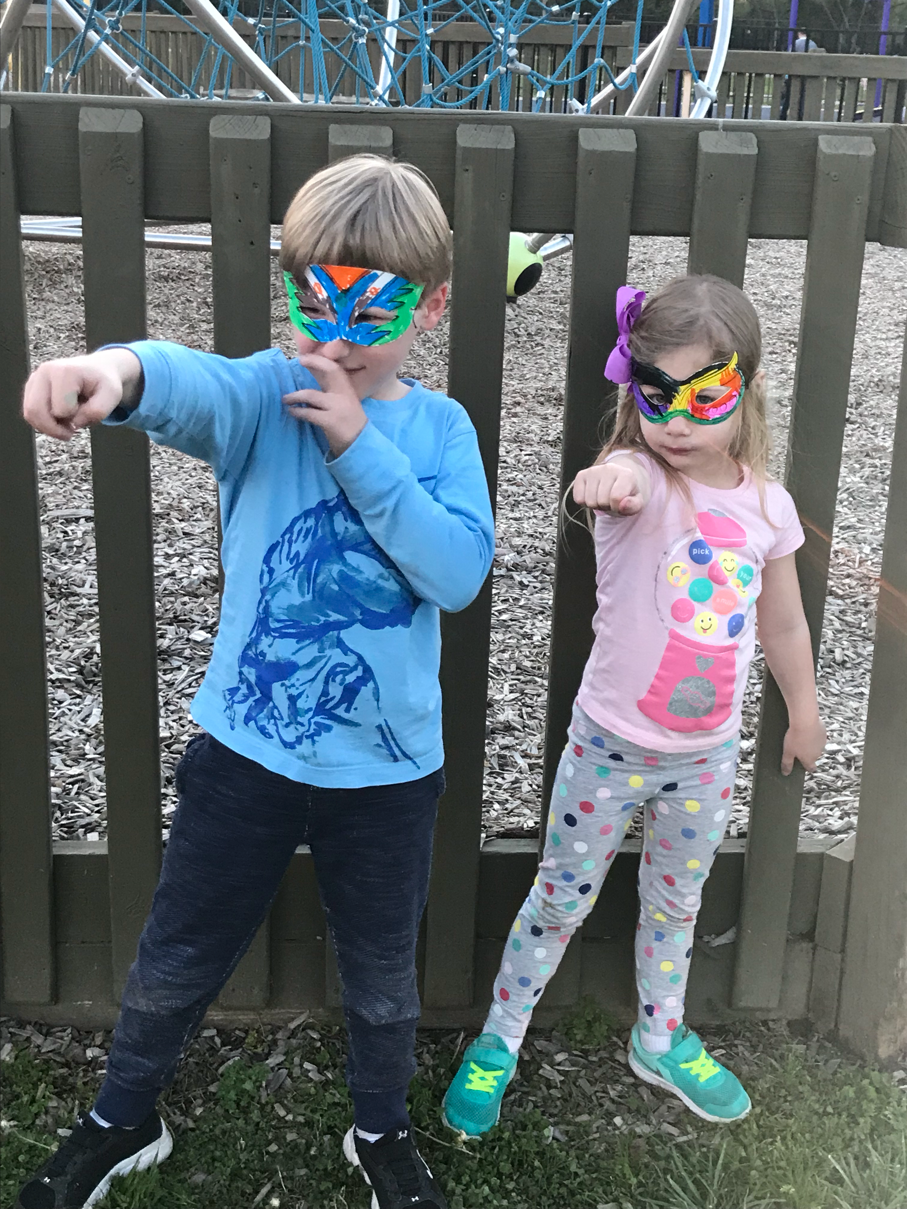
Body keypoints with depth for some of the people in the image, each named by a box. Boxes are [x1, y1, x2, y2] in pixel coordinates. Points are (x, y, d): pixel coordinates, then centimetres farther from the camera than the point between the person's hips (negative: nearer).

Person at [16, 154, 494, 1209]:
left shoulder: (438, 428, -4)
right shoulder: (269, 396, -9)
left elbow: (459, 572, -18)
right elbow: (191, 387, -34)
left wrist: (357, 445, -23)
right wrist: (116, 370, -58)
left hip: (387, 764, 1)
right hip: (246, 747, 0)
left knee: (381, 973, 20)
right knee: (177, 959, 17)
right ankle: (120, 1122, 45)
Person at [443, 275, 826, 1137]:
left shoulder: (767, 504, -4)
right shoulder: (640, 480, -18)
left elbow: (783, 623, 10)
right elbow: (624, 480, -46)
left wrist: (803, 713, 19)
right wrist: (608, 480, -69)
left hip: (706, 755, 4)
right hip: (612, 744, -4)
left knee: (676, 903, 22)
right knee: (560, 901, 11)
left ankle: (660, 1041, 46)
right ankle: (497, 1043, 32)